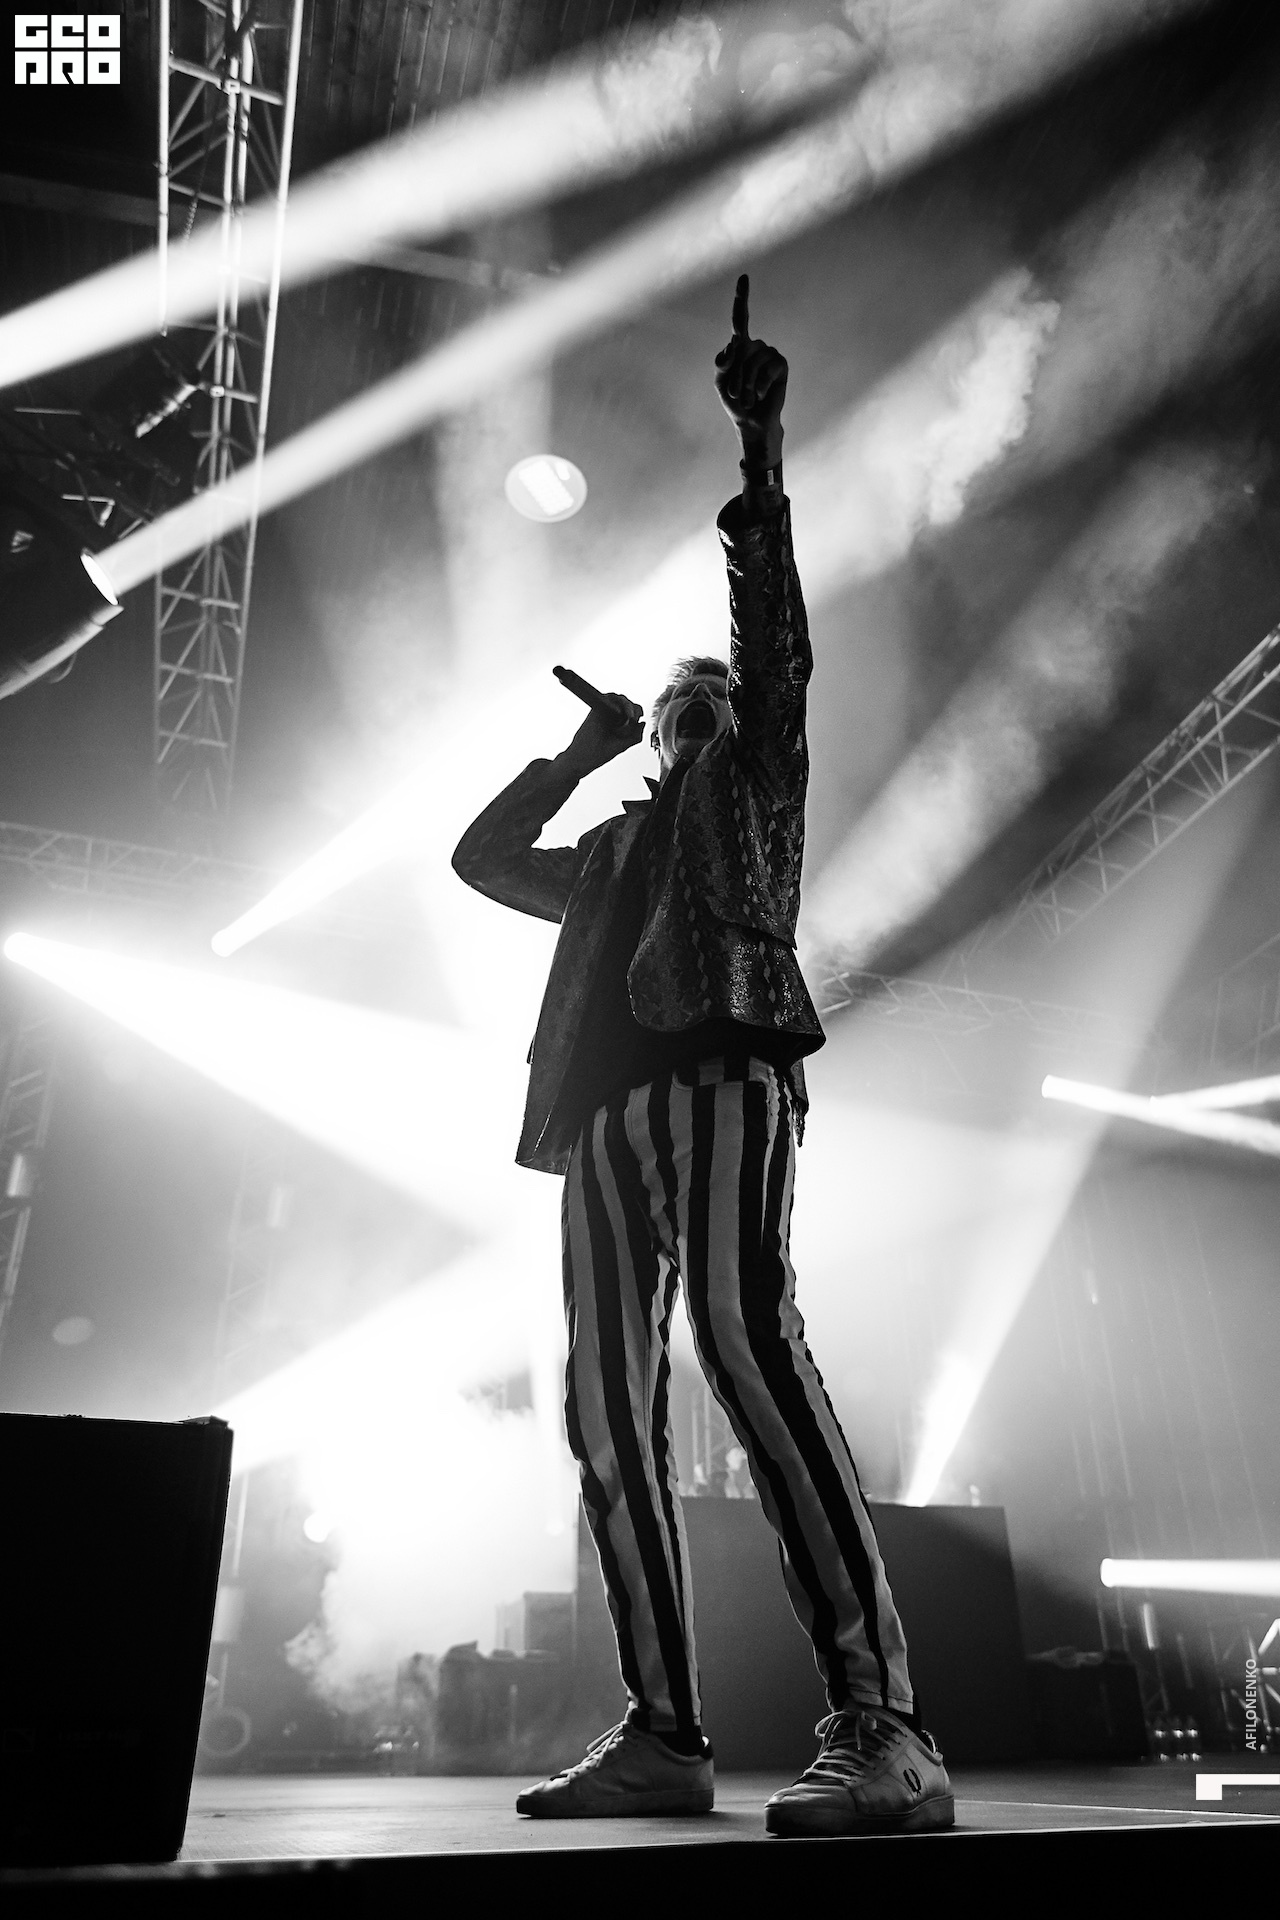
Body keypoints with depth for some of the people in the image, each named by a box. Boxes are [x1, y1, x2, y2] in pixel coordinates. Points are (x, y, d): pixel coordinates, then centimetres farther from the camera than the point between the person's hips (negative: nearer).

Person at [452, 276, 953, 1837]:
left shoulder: (755, 783, 21)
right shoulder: (614, 850, 34)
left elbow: (775, 627, 12)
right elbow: (481, 856, 34)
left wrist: (759, 448, 9)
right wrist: (582, 748, 34)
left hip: (721, 1075, -6)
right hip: (608, 1113, 6)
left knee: (748, 1339, -24)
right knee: (609, 1410, -2)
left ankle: (882, 1727, -23)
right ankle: (663, 1733, 3)